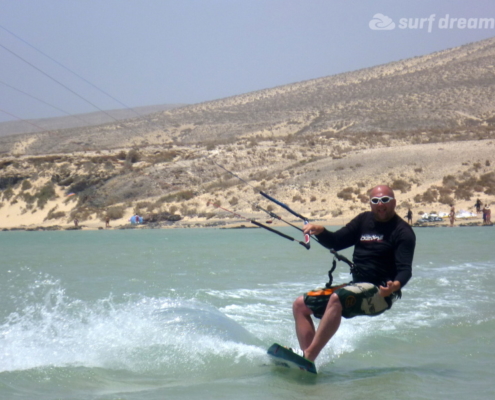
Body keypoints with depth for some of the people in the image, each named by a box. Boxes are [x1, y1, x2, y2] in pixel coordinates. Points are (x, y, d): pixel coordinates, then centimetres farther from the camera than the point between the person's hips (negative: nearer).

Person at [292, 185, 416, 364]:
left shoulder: (402, 231, -7)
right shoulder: (365, 220, 11)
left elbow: (405, 268, -17)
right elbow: (336, 242, 11)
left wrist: (396, 285, -39)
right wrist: (320, 231, -10)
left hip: (380, 293, -8)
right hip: (356, 287, 8)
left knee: (336, 299, -35)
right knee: (301, 305, 3)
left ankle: (308, 357, -38)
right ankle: (306, 356, -11)